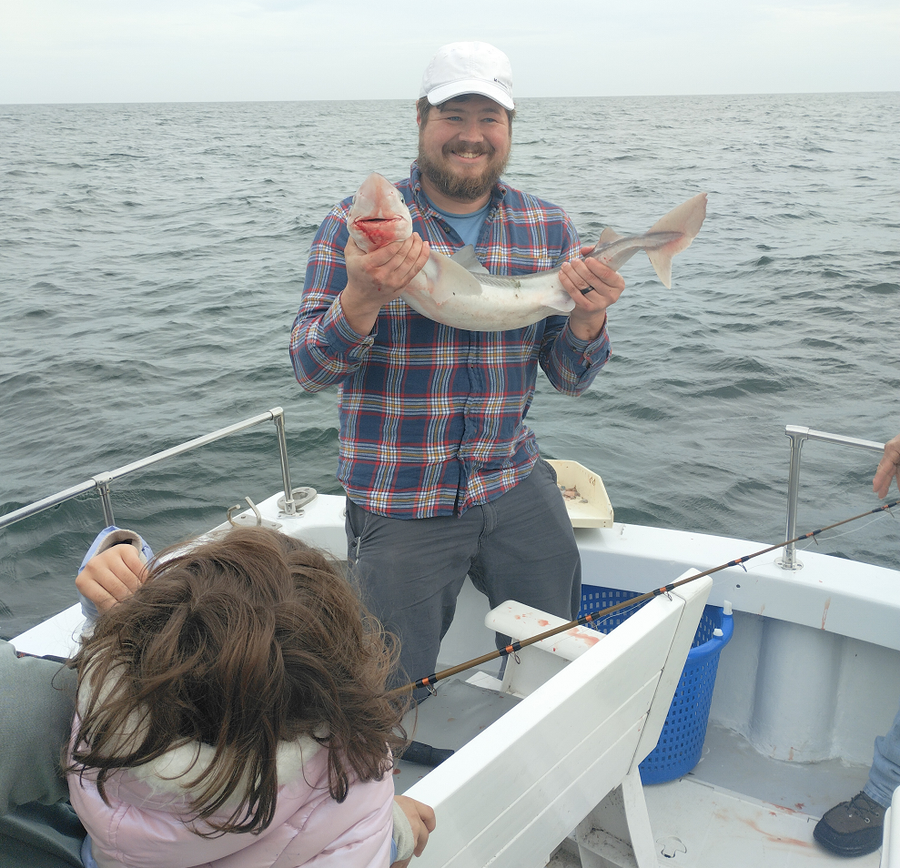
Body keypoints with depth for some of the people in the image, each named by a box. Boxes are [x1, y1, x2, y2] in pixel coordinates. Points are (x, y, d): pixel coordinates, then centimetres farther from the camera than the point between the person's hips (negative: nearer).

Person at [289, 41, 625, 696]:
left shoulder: (548, 229, 2)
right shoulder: (358, 223, -6)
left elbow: (570, 378, 3)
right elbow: (310, 368, -10)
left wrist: (588, 318, -19)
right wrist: (363, 298, -29)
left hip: (515, 484, 3)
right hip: (399, 503, -2)